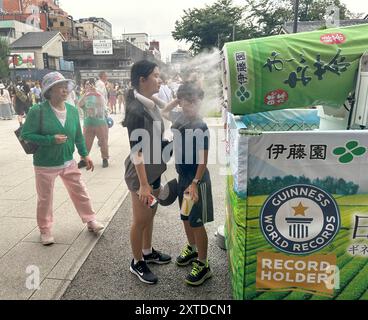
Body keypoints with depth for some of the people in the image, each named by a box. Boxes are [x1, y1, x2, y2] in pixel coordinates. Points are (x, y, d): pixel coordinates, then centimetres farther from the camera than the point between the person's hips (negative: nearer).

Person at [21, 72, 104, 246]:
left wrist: (85, 154, 7)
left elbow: (78, 135, 9)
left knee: (80, 192, 11)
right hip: (45, 165, -4)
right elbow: (26, 135, -14)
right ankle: (45, 230, 30)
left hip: (68, 162, 4)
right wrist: (51, 139, -24)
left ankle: (90, 220, 29)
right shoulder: (38, 110, -16)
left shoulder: (72, 110, 0)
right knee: (45, 199, 10)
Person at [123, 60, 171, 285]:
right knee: (141, 219, 7)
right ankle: (137, 263, 28)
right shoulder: (136, 110, -22)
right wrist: (143, 184, -23)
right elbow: (136, 151, -24)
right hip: (140, 173, -8)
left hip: (155, 169, 9)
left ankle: (147, 252, 41)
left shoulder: (151, 105, 5)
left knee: (151, 213, 21)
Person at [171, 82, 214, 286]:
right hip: (182, 177, 8)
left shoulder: (201, 127, -17)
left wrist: (195, 183, -24)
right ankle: (192, 249, 42)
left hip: (197, 180, -8)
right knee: (186, 218, 20)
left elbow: (203, 159, -18)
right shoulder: (178, 122, 5)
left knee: (197, 222, 0)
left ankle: (203, 265, 15)